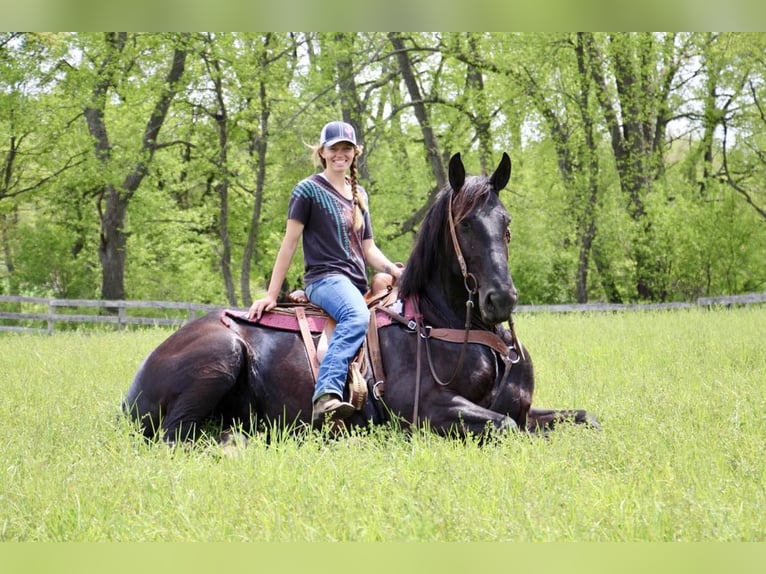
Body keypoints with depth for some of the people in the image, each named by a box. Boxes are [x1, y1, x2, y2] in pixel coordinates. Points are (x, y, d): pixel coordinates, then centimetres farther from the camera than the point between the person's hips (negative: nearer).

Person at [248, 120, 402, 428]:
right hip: (324, 278, -8)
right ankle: (326, 395, -54)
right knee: (357, 316, -38)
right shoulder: (309, 189, 1)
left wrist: (395, 270, 1)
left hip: (357, 283, 8)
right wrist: (270, 295, -4)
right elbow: (289, 242, -1)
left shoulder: (359, 195, 21)